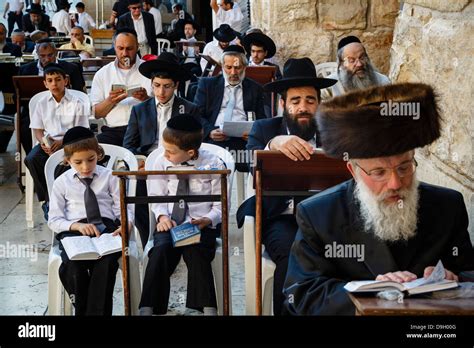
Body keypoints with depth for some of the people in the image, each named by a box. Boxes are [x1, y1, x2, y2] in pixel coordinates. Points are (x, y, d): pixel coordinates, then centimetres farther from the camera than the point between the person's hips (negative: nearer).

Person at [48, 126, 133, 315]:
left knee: (107, 262, -34)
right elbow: (54, 220, 7)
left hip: (106, 227, 0)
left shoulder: (109, 177, 12)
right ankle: (81, 310, -13)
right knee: (73, 265, -33)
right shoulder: (61, 183, 11)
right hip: (73, 231, 0)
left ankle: (98, 311, -23)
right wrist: (77, 226, -12)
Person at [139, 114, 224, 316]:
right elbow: (157, 197, 13)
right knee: (161, 250, -29)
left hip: (201, 225, -2)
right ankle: (148, 308, -27)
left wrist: (207, 220, -18)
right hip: (170, 223, 2)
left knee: (196, 252, -33)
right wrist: (162, 216, -8)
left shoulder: (214, 165, -3)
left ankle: (208, 308, -26)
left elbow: (220, 206, 2)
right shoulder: (161, 163, 5)